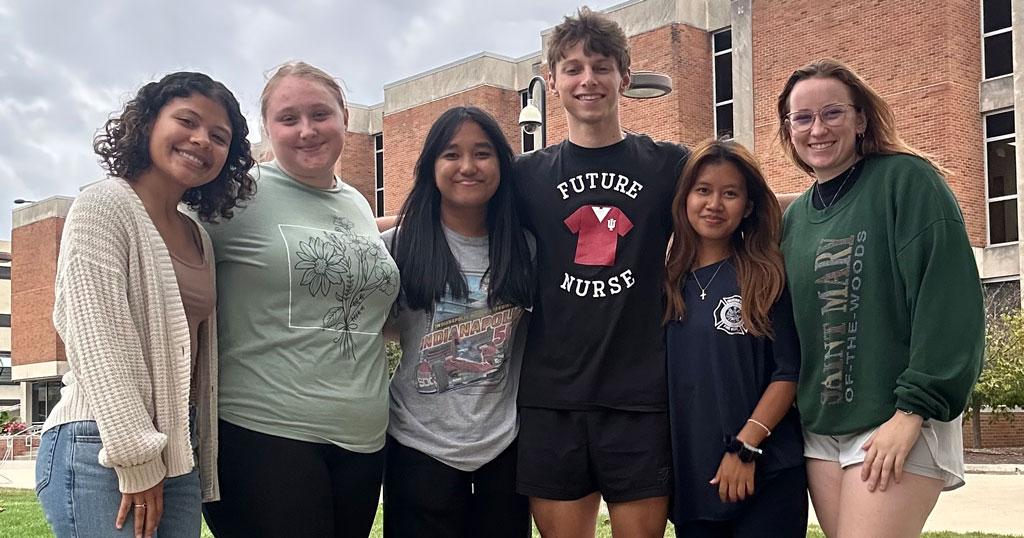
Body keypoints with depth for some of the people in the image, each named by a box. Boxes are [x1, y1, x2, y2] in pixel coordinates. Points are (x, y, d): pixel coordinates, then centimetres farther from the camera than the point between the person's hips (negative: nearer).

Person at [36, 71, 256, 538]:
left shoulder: (198, 237, 16)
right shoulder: (104, 205, -6)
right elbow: (96, 339, -14)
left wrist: (203, 469, 10)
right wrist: (136, 459, -17)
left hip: (178, 451, 7)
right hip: (104, 449, -7)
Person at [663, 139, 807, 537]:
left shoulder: (767, 277, -2)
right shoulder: (668, 282, 8)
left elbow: (789, 371, -6)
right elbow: (661, 378, 12)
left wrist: (745, 446, -14)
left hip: (766, 475, -3)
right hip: (690, 479, 4)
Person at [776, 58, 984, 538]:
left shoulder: (906, 180, -6)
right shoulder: (795, 217, 12)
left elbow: (949, 299, -14)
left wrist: (914, 408, -18)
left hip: (899, 424, -6)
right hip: (819, 429, 6)